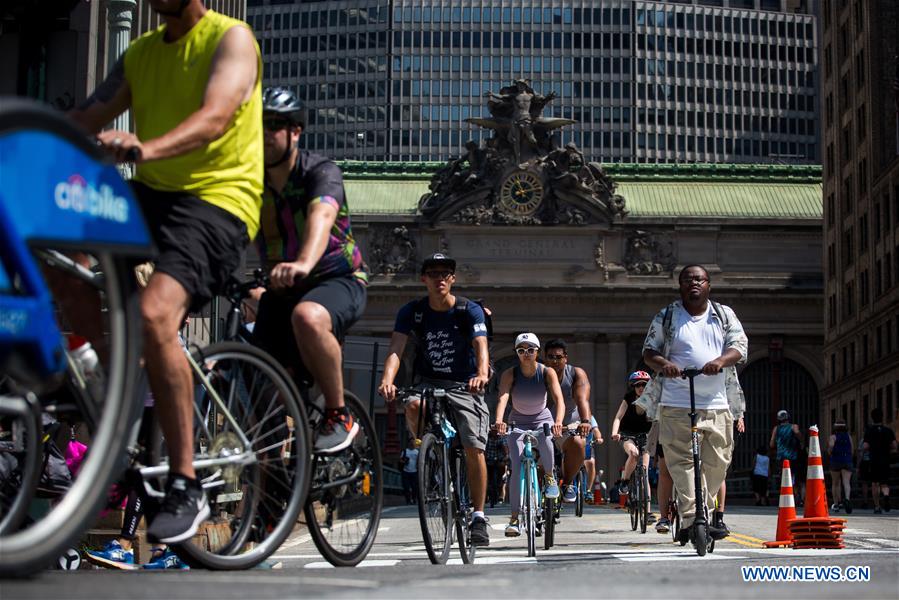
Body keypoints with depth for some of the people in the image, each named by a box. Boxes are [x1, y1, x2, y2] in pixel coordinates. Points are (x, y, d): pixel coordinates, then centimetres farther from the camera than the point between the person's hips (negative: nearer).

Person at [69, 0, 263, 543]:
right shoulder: (141, 53, 18)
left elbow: (215, 116, -21)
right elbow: (85, 120, 8)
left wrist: (145, 149, -39)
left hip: (217, 199, -7)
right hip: (149, 193, 7)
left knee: (154, 312, -29)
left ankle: (187, 487, -22)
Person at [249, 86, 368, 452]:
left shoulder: (320, 173, -17)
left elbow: (321, 216, -38)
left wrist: (303, 264, -60)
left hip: (338, 280, -5)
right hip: (281, 290, 5)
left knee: (307, 316, -38)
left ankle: (339, 417, -22)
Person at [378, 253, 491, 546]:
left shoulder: (470, 310, -9)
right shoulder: (412, 311, -5)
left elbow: (481, 345, -24)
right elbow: (395, 348, -17)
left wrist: (482, 374, -47)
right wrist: (387, 379, -38)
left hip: (465, 386, -1)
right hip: (429, 383, 1)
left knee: (474, 450, -14)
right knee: (413, 405, -35)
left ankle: (478, 517, 0)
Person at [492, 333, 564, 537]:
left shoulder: (547, 373, -18)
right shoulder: (510, 374, -18)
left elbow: (559, 399, -29)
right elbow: (502, 398, -33)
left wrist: (558, 421, -49)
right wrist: (499, 420, -53)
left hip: (542, 419, 0)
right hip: (517, 422, 0)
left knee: (544, 440, -34)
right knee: (517, 468, -15)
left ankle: (549, 476, -3)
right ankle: (515, 517, -7)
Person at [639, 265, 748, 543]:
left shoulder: (724, 315, 14)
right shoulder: (666, 317, 9)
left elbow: (740, 347, 4)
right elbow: (649, 351, 8)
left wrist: (720, 361, -17)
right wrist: (662, 364, -16)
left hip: (717, 404, 2)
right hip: (677, 405, -2)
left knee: (717, 462, 0)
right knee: (682, 462, -11)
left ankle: (702, 512, 14)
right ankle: (692, 518, -13)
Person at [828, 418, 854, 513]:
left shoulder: (833, 436, -1)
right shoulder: (848, 437, 8)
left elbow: (831, 445, -20)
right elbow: (852, 451, 9)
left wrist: (829, 452, 0)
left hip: (835, 461, -1)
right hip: (847, 461, 1)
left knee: (835, 483, 11)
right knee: (846, 482, -10)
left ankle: (836, 504, 13)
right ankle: (847, 498, -37)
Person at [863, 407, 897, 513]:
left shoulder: (869, 430, -2)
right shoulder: (888, 430, 4)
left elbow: (865, 446, -10)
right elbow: (894, 446, -3)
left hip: (874, 460, -1)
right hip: (886, 460, 1)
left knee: (875, 484, 11)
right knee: (884, 484, 6)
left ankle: (877, 507, 8)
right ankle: (886, 495, -28)